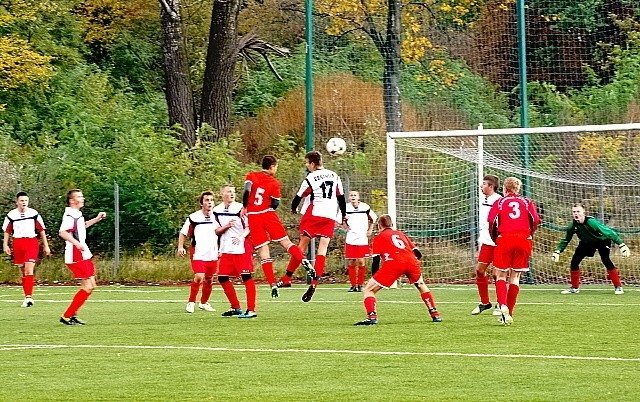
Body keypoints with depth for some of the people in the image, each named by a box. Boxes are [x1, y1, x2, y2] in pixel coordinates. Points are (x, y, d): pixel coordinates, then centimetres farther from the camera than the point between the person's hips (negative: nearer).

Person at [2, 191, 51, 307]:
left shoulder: (34, 214, 2)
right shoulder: (11, 215, 4)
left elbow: (42, 230, 8)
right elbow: (7, 231, 12)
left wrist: (46, 246, 8)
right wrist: (5, 245, 2)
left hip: (32, 243, -2)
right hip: (17, 244, 2)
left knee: (29, 270, -16)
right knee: (23, 272, 7)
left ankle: (29, 296, -23)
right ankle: (28, 296, 13)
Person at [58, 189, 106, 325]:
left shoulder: (77, 214, 16)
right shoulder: (70, 216, -17)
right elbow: (62, 232, -32)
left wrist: (97, 219, 33)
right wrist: (76, 243, -42)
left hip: (84, 256, 10)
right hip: (76, 257, -10)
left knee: (91, 286, 12)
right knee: (87, 287, -10)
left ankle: (72, 315, 17)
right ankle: (67, 316, -5)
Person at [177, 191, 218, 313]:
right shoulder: (193, 218, -6)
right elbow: (183, 233, 2)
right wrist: (180, 247, -9)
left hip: (212, 255, 4)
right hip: (198, 254, -4)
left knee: (209, 280, 11)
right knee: (199, 277, -20)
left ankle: (204, 303, 31)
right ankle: (191, 302, -6)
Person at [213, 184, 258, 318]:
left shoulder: (240, 208, -6)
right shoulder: (217, 211, 8)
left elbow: (249, 227, -6)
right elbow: (217, 231, 10)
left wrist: (241, 236, -24)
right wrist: (226, 226, -9)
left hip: (242, 248, -6)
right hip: (226, 249, 6)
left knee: (247, 277, -9)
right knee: (222, 278, 6)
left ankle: (251, 310, -9)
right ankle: (236, 308, 19)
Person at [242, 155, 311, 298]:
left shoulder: (251, 176, 3)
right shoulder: (274, 183, 0)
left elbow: (246, 191, -11)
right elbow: (274, 205, -2)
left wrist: (244, 207, -1)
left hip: (253, 217, 1)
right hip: (268, 215, -1)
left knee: (263, 251, 0)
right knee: (286, 241, 7)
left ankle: (272, 284, -5)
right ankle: (304, 261, -19)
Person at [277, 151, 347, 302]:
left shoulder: (310, 179, -5)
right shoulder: (334, 176, 11)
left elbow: (299, 196, 3)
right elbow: (341, 196, 16)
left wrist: (293, 209, 23)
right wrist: (344, 214, 27)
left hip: (314, 215, -4)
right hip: (330, 217, 4)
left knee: (302, 245, 3)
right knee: (323, 249, -2)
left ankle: (288, 277, 9)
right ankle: (314, 283, -13)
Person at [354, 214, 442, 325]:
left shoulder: (378, 238, 23)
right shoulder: (401, 234, 33)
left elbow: (376, 261, 13)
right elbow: (418, 254, 27)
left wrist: (373, 278, 22)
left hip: (393, 263, -4)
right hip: (412, 261, 4)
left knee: (368, 290, 5)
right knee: (421, 286, 33)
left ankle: (372, 316, -16)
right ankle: (435, 315, 27)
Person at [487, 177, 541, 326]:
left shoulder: (499, 202, 12)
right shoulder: (527, 202, 15)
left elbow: (491, 221, -2)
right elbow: (536, 220, 1)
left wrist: (495, 239, 11)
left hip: (505, 238, -2)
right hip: (524, 239, 2)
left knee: (501, 275, 5)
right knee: (515, 277, 10)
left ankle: (503, 306, -21)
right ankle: (510, 313, 8)